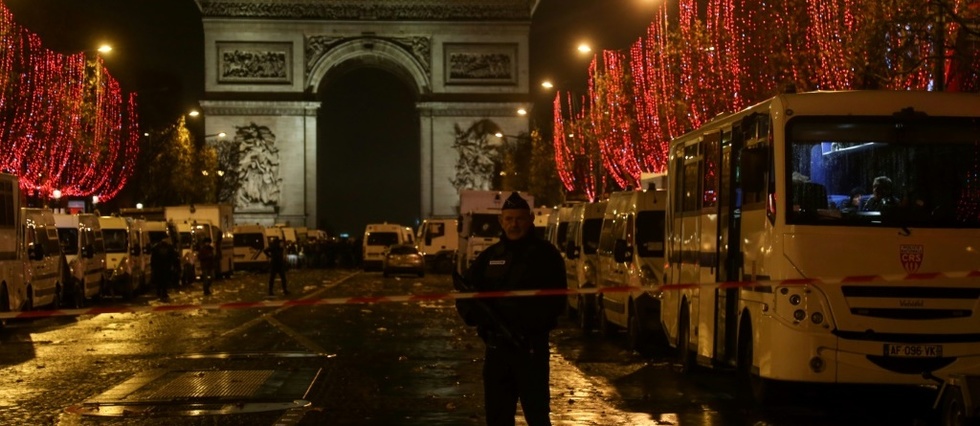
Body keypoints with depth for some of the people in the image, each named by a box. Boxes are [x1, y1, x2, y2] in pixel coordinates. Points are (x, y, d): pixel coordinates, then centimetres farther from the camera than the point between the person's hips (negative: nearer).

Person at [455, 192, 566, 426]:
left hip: (531, 347, -5)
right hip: (496, 346, 5)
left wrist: (528, 324, -24)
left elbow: (556, 301, -10)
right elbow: (466, 292, 13)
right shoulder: (490, 255, 12)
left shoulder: (545, 254, -3)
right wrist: (475, 313, -10)